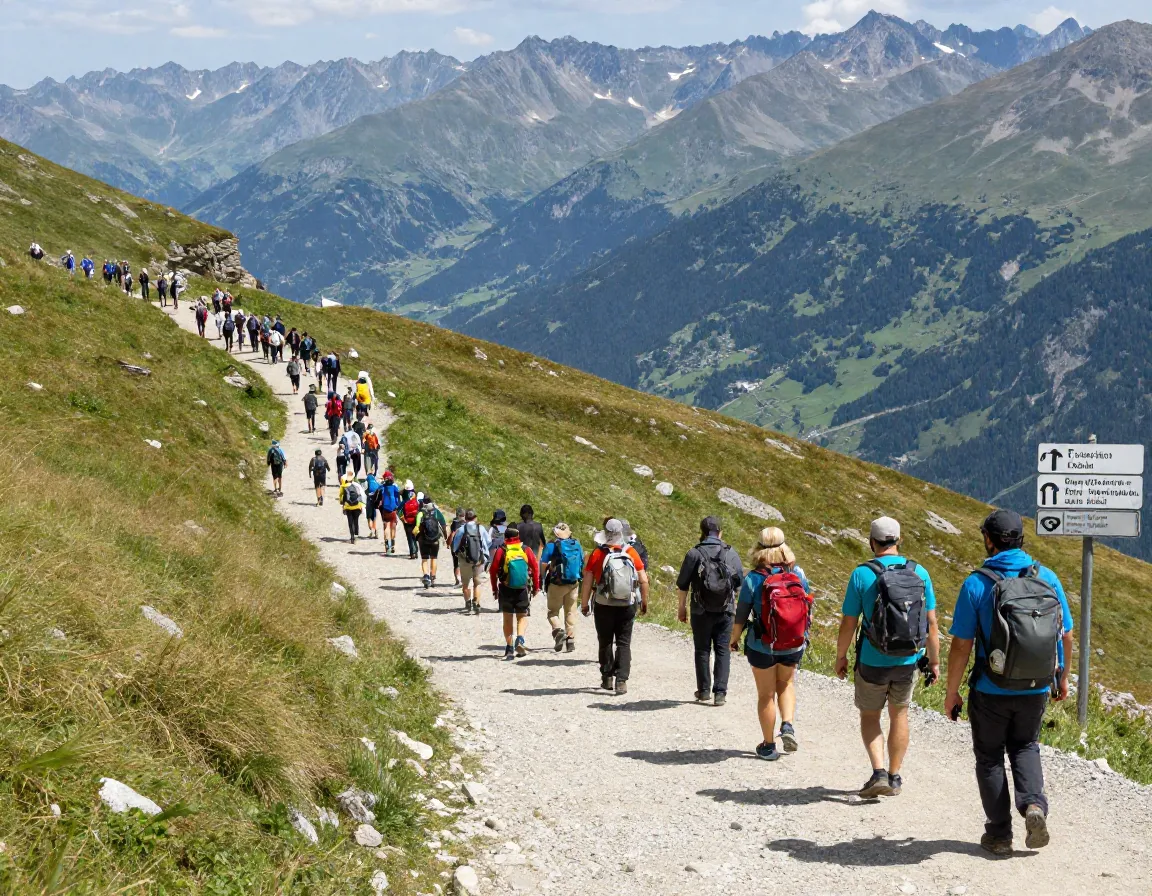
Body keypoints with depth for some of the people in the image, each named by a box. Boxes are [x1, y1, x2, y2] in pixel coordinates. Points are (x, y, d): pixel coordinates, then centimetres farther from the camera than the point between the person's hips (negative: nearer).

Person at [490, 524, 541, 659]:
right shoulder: (526, 550, 1)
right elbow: (535, 567, 0)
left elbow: (493, 570, -5)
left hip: (506, 590, 0)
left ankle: (509, 647, 8)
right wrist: (536, 587, 10)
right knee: (522, 617, 10)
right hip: (523, 589, 1)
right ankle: (520, 640, -15)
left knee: (508, 618, 11)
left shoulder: (501, 551, -4)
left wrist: (494, 589, 5)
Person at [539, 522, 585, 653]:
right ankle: (570, 639, 11)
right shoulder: (577, 545, 3)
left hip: (556, 584, -4)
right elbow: (583, 564, 11)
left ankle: (558, 630, -19)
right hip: (574, 584, 4)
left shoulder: (551, 545, -9)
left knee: (553, 612, 7)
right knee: (570, 612, 12)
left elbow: (543, 564, -11)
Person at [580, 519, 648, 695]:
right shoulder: (631, 553, -4)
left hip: (604, 607, -1)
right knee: (624, 643, 6)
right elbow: (643, 580, 0)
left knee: (605, 642, 15)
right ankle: (621, 681, -3)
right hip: (627, 606, 1)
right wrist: (644, 602, 13)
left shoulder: (597, 554, -8)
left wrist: (584, 604, 6)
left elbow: (587, 582, -6)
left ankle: (607, 678, 22)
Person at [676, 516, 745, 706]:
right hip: (726, 611, 2)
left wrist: (682, 607, 8)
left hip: (701, 612, -1)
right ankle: (720, 693, 0)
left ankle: (704, 691, 15)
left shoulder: (694, 554, -6)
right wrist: (736, 605, 22)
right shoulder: (731, 554, 2)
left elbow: (682, 584, -3)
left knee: (702, 650, 10)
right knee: (723, 651, 6)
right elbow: (740, 583, 8)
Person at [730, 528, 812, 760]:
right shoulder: (798, 574, -7)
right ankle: (788, 724, 5)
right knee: (786, 684, 26)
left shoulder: (754, 578, -15)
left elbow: (741, 614, -9)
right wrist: (804, 634, 19)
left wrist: (735, 638, 8)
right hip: (794, 646, 2)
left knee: (766, 695, 12)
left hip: (761, 647, -2)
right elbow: (808, 607, 3)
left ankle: (768, 746, 20)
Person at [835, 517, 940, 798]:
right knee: (899, 716, 20)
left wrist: (841, 657, 5)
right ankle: (894, 778, 24)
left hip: (872, 662, -3)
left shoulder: (862, 574, -13)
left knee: (869, 716, 15)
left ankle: (879, 772, -2)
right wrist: (934, 660, 9)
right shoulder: (919, 573, -4)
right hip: (908, 660, 3)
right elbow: (931, 622, -2)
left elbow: (848, 623, -9)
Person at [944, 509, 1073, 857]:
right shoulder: (1047, 578, -4)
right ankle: (1033, 804, 1)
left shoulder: (977, 584, -14)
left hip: (991, 691, -3)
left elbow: (961, 646, -13)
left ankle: (999, 834, 18)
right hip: (1037, 689, 3)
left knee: (990, 757, 16)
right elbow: (1066, 636, 3)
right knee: (1025, 747, 25)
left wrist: (952, 693, -2)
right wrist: (1063, 677, 18)